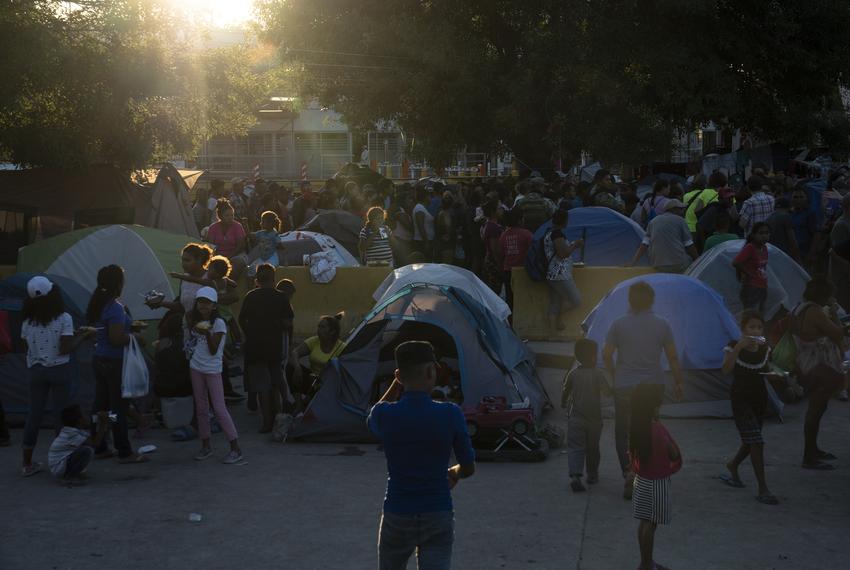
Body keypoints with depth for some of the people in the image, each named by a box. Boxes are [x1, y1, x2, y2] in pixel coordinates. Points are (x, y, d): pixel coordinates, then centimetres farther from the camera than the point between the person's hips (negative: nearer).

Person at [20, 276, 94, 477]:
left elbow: (27, 348, 5)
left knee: (34, 414, 8)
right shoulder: (63, 319, -11)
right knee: (61, 412, 4)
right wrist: (83, 336, -3)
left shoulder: (28, 322, 1)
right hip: (59, 370, -4)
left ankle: (27, 463, 12)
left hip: (36, 370, 4)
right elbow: (65, 349, -15)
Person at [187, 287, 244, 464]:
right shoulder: (196, 321, 6)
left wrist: (207, 334, -29)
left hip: (213, 370, -6)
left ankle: (236, 450, -9)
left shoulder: (218, 323, -12)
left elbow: (213, 351, -16)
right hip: (196, 368, 6)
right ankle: (205, 446, 17)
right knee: (201, 408, 9)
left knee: (219, 408, -10)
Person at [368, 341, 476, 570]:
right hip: (438, 517, -1)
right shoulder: (450, 414, -12)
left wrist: (397, 385, 9)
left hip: (397, 516, 2)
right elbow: (468, 469, -1)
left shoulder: (384, 415, -10)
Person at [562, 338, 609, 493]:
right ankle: (592, 475, 27)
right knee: (592, 448, 16)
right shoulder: (598, 374, -7)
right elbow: (606, 390, -19)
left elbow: (565, 392, 8)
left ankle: (575, 475, -23)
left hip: (576, 418, 0)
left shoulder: (573, 374, 0)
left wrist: (563, 403, 27)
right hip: (594, 418, 0)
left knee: (575, 447, -3)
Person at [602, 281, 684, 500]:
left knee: (623, 433, 9)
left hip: (625, 386, -1)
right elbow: (673, 357, 2)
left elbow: (606, 355, -1)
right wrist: (678, 382, 14)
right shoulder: (662, 324, -2)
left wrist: (614, 376, 16)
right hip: (653, 385, 2)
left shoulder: (619, 324, -5)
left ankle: (629, 471, -12)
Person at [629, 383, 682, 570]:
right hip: (657, 482, -7)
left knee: (645, 522, 15)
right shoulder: (657, 428, -24)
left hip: (642, 479, 7)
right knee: (650, 524, 1)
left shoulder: (636, 425, -1)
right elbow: (674, 455, -16)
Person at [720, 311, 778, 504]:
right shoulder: (733, 346, -11)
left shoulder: (764, 348, 3)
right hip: (740, 398, -6)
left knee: (750, 441, 13)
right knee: (755, 440, -15)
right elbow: (726, 369, -27)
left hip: (759, 396, 6)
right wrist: (739, 346, -33)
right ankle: (763, 490, -13)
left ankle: (732, 466, 43)